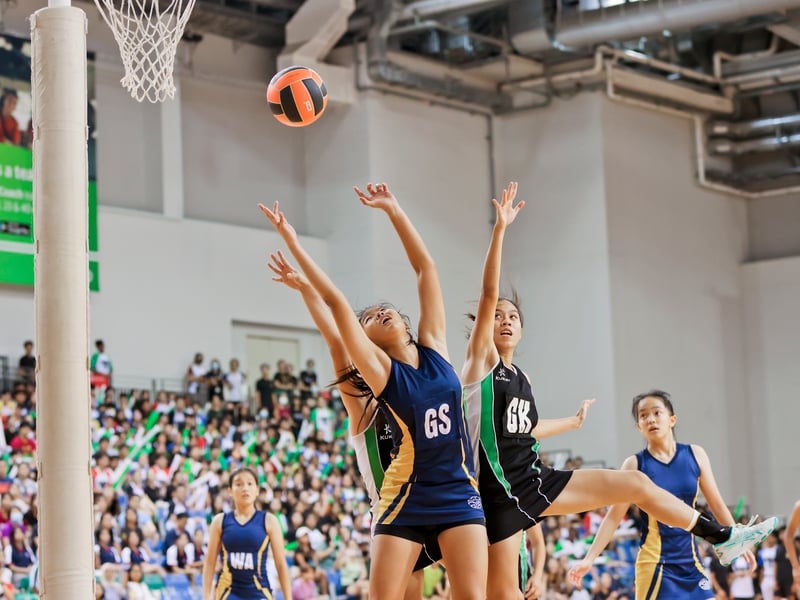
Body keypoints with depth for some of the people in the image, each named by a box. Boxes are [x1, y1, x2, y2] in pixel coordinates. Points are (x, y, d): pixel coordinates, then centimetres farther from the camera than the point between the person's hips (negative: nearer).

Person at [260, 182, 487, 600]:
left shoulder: (434, 349, 7)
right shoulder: (381, 371, -3)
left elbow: (426, 268, 8)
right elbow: (335, 302, -10)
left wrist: (394, 211, 8)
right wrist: (291, 241, -14)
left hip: (459, 496, 2)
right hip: (406, 501, -2)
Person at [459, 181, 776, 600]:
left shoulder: (520, 378, 17)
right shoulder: (481, 362, -4)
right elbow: (489, 294, -16)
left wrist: (572, 421, 47)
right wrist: (500, 229, -24)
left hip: (536, 480, 7)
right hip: (500, 491, -7)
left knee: (635, 483, 4)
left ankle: (722, 538, 16)